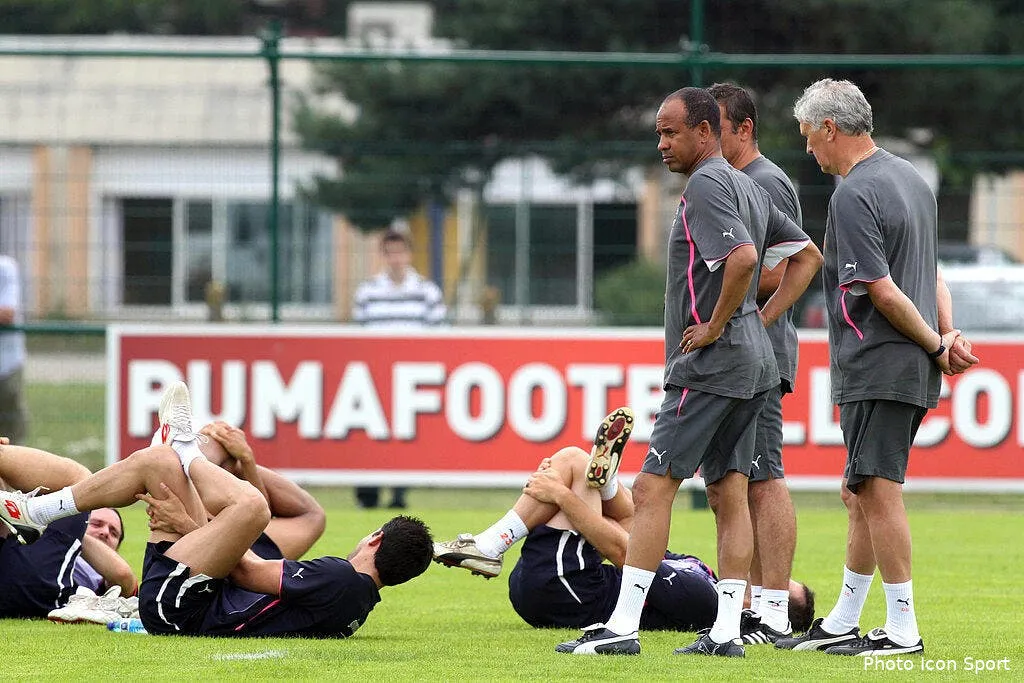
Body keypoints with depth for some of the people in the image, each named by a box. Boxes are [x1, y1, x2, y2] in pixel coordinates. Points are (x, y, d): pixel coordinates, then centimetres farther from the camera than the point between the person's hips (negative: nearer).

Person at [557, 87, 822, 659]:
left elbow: (743, 257, -28)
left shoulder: (706, 185, -13)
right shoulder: (749, 188, 17)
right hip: (753, 361, 10)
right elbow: (808, 254, 24)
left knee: (653, 488, -8)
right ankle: (727, 632, 5)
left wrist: (716, 326, -17)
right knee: (730, 493, 8)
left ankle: (623, 627, -10)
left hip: (710, 362, -10)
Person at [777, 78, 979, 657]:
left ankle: (904, 630, -8)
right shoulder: (912, 178, 16)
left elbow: (883, 291, -19)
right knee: (864, 493, 16)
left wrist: (936, 346, -8)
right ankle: (842, 624, 23)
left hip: (876, 366, -10)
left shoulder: (854, 195, -15)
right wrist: (948, 334, 4)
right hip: (914, 370, 10)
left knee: (877, 491, -8)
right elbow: (933, 274, 17)